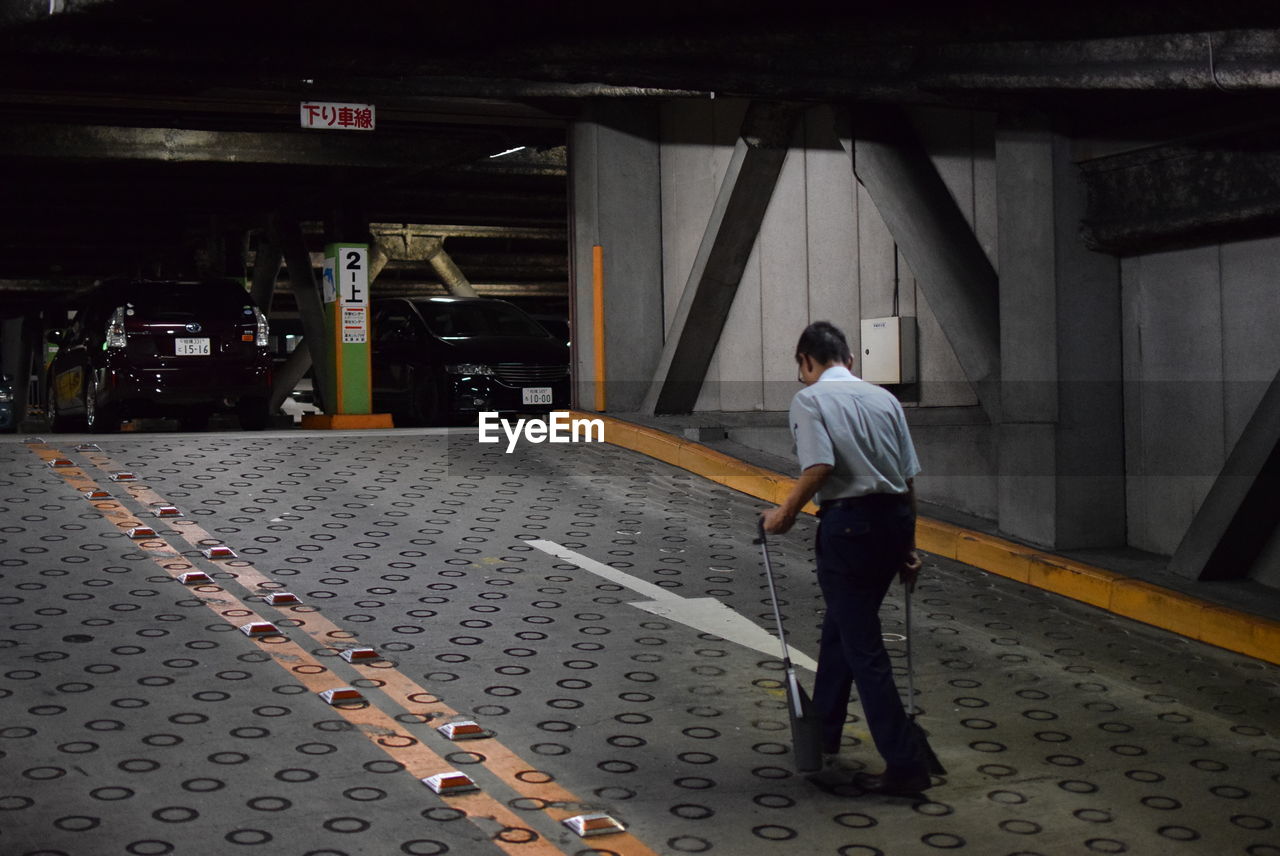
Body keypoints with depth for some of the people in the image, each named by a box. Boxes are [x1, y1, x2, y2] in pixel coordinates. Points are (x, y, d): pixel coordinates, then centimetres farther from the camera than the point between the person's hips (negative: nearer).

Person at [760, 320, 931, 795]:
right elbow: (909, 477, 12)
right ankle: (824, 735, 36)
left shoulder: (809, 399, -5)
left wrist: (784, 514, -6)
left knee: (862, 644, 0)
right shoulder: (884, 397, 13)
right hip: (893, 519, 7)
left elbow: (820, 467, -20)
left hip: (848, 523, -7)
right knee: (840, 628, 23)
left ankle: (905, 765, 1)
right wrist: (908, 546, 18)